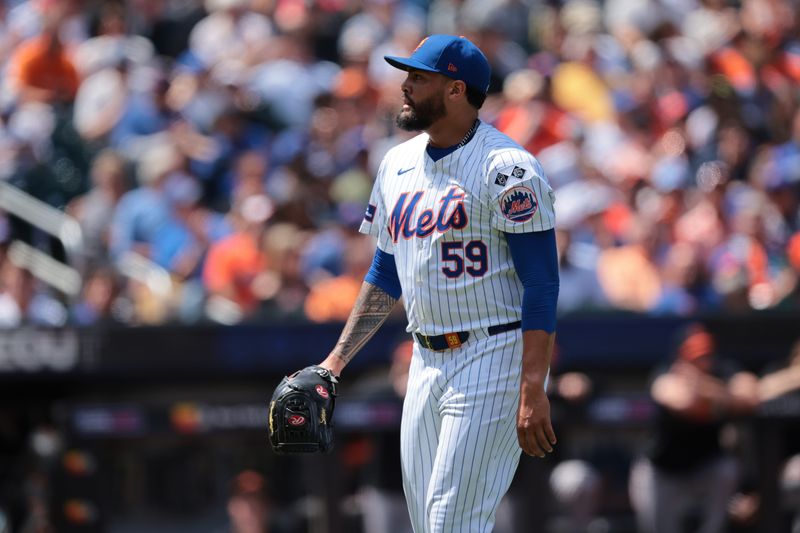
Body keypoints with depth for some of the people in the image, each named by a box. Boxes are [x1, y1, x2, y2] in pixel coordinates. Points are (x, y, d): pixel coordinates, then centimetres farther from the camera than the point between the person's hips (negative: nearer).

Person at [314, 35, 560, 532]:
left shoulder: (505, 168, -13)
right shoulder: (399, 164, 12)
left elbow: (542, 284, -16)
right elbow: (385, 275, 23)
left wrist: (532, 392, -23)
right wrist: (335, 361, 17)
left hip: (496, 357, -8)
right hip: (427, 362, 8)